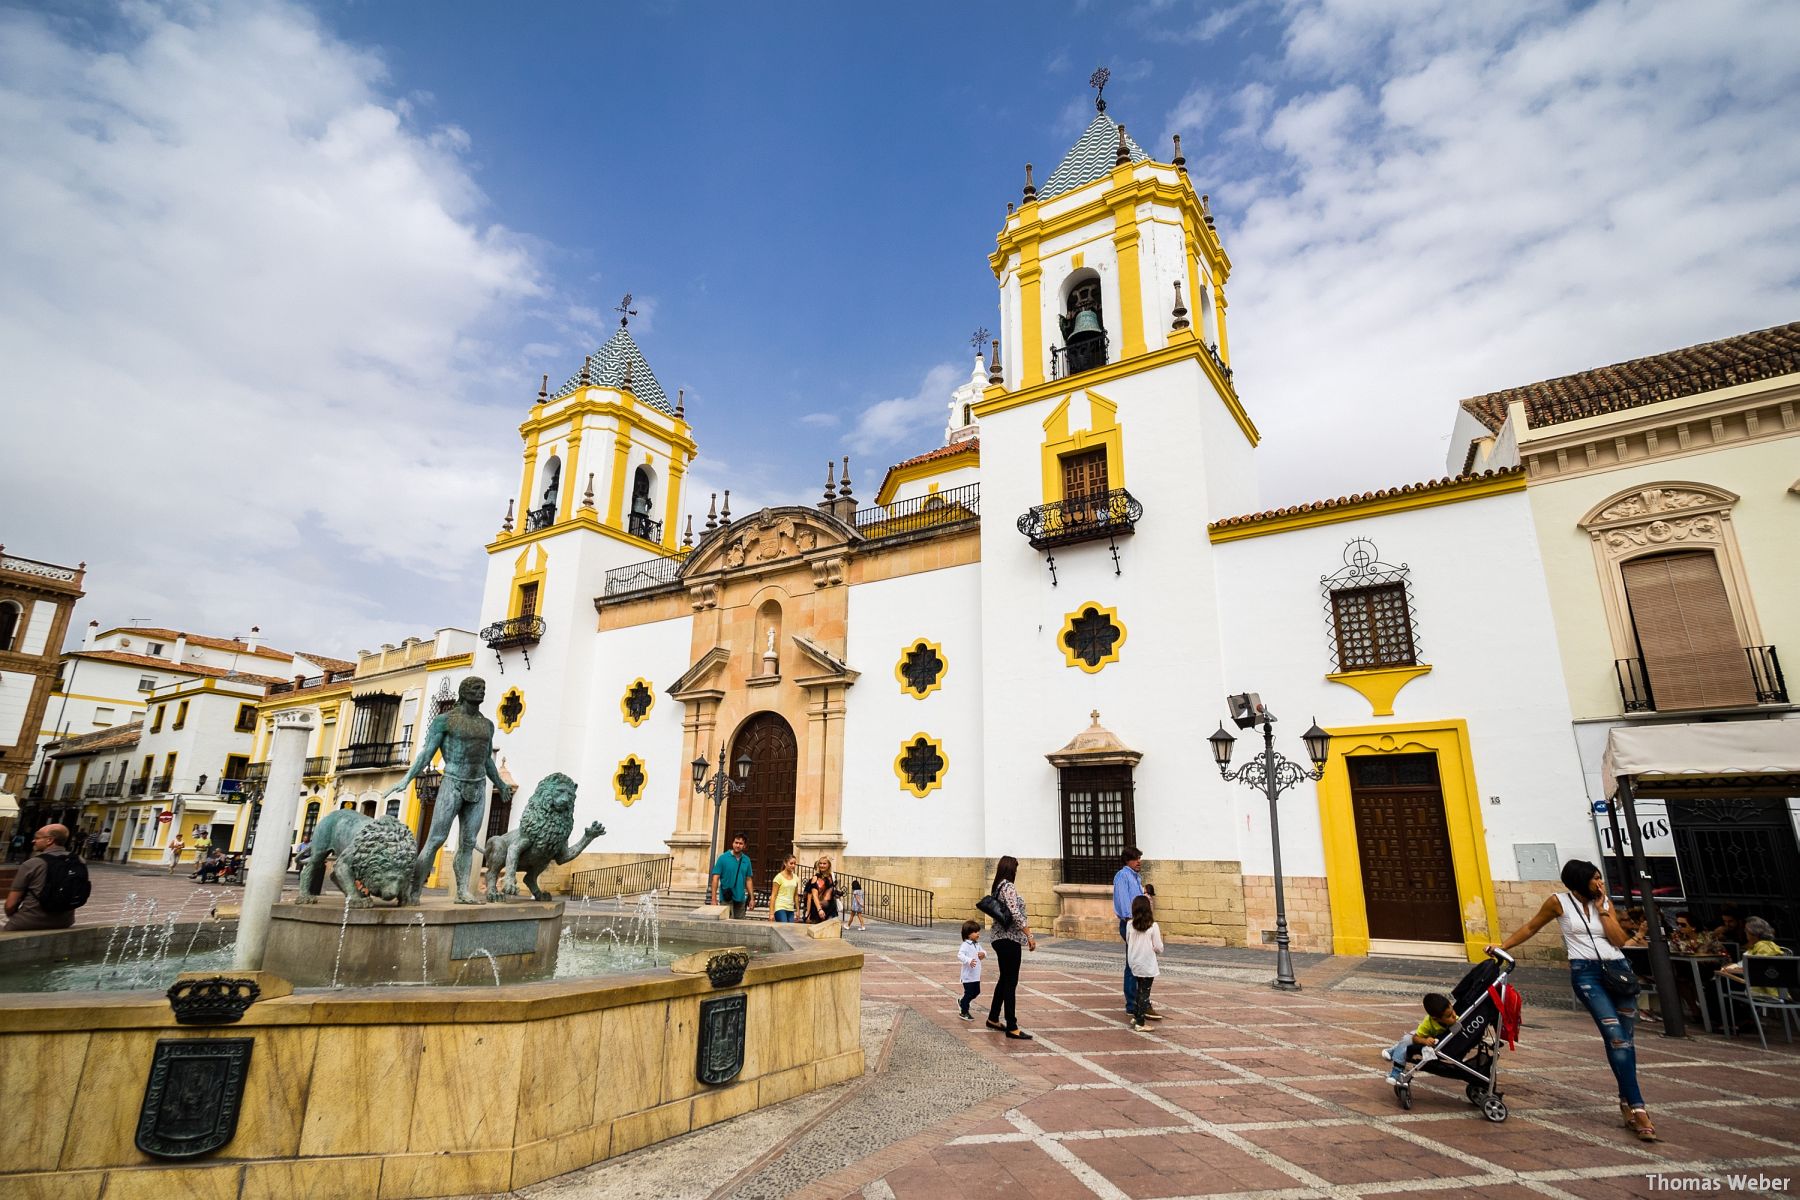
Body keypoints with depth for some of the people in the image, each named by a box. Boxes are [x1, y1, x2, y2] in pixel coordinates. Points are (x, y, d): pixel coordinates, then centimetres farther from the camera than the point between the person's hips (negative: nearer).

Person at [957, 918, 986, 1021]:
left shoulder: (977, 944, 9)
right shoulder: (965, 945, -19)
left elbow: (982, 951, 18)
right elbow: (960, 955, -30)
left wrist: (983, 953, -6)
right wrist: (969, 961, -44)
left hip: (976, 975, 9)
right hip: (968, 975, -9)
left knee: (976, 992, 17)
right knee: (969, 993, 0)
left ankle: (963, 1002, 38)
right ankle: (963, 1012, 17)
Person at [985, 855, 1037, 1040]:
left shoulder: (999, 886, 13)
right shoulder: (1008, 887, -17)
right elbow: (1016, 914, -23)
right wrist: (1030, 936, -19)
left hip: (1001, 939, 10)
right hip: (1010, 939, -10)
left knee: (1005, 979, 19)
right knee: (1011, 982, -4)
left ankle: (993, 1019, 28)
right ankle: (1012, 1028, 0)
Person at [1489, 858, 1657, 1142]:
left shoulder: (1605, 902, 10)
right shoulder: (1559, 901, 0)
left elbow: (1618, 940, 1)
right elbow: (1531, 927, 8)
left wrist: (1601, 908, -3)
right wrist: (1503, 946, 5)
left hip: (1618, 969, 4)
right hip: (1586, 972, -4)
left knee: (1625, 1038, 5)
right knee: (1615, 1037, -16)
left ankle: (1627, 1103, 19)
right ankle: (1637, 1107, -16)